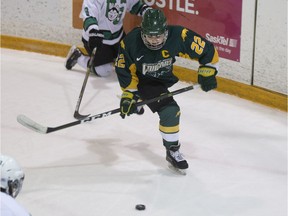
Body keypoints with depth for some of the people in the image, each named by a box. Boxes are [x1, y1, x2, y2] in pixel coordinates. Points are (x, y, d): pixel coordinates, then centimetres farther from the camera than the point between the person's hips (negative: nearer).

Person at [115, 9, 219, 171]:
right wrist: (129, 94, -18)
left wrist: (207, 73, -17)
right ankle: (172, 151, -1)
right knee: (169, 110, -20)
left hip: (165, 77, 4)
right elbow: (124, 69, -17)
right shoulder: (131, 42, -32)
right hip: (142, 78, -4)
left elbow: (207, 50, -20)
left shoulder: (179, 36, -32)